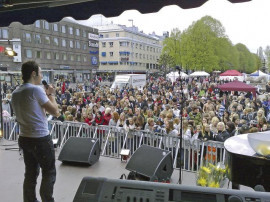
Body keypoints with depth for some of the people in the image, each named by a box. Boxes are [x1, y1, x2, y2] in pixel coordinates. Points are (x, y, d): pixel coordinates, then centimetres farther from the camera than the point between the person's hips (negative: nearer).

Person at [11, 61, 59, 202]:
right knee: (49, 173, 6)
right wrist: (51, 95, 1)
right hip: (40, 139, -8)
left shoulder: (15, 93, 9)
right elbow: (55, 112, -14)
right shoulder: (36, 89, -16)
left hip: (24, 138, 8)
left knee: (30, 174, 16)